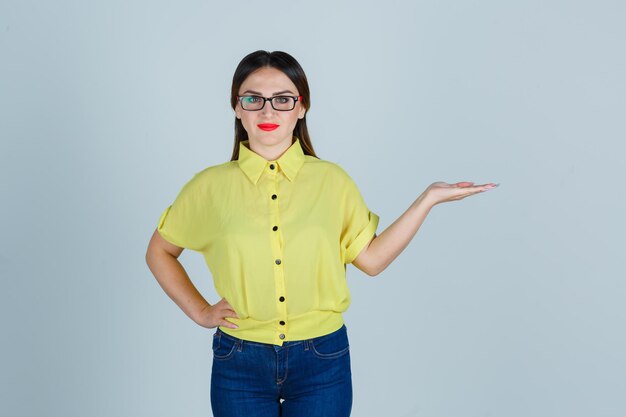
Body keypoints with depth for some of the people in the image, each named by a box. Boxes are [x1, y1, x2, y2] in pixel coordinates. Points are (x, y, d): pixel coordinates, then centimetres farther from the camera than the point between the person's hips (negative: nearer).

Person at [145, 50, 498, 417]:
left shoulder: (332, 180, -1)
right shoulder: (210, 186, -3)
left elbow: (371, 258, 0)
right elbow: (160, 252, 10)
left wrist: (429, 198, -3)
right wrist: (200, 311, 1)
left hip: (322, 362, 1)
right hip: (240, 363, 0)